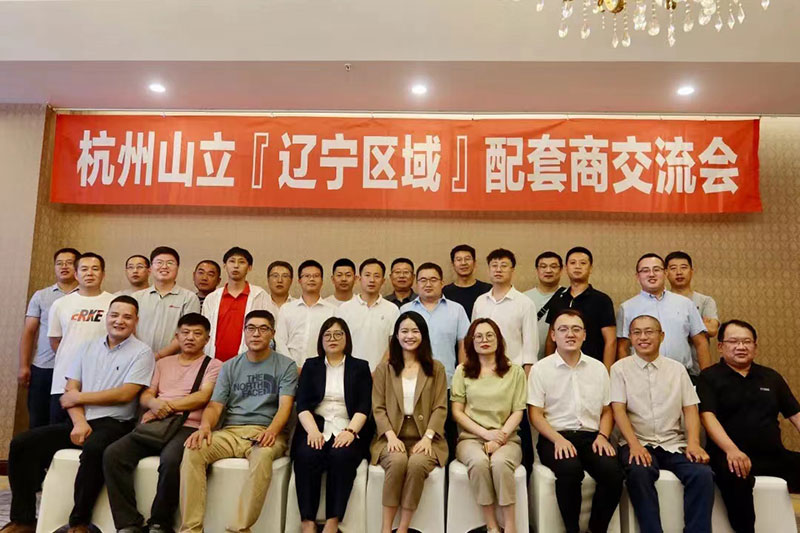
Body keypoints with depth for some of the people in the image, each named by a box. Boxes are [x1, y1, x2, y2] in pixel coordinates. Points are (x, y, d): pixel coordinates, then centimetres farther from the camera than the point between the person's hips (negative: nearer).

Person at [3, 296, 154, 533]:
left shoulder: (141, 352, -2)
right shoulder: (87, 347, 14)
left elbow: (125, 394, -11)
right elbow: (71, 392, 8)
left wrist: (79, 397, -3)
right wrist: (79, 422, -10)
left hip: (113, 424, -6)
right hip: (79, 422, 6)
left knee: (94, 448, -37)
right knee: (21, 444, -8)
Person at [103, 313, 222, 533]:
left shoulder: (213, 365, 9)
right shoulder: (163, 363, 25)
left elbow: (203, 397, -5)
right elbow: (145, 396, 17)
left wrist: (168, 407, -7)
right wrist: (155, 403, -7)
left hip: (187, 427, -5)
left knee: (170, 460, -36)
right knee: (113, 454, -20)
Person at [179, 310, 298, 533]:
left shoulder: (286, 366, 5)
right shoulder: (230, 366, 15)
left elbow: (285, 406, -6)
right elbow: (215, 405, 8)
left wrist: (272, 431, -27)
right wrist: (205, 426, -15)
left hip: (266, 432, -3)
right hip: (230, 432, 3)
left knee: (263, 454, -37)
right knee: (193, 450, -25)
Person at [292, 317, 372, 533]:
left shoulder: (360, 367, 13)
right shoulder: (311, 365, 17)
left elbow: (364, 406, 2)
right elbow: (302, 404, 5)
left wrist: (350, 431, -16)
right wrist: (313, 431, -13)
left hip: (347, 429, -1)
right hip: (316, 427, 1)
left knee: (341, 455, -32)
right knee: (306, 455, -29)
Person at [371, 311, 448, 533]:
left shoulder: (436, 368, 11)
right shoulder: (383, 369, 12)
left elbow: (440, 408, 3)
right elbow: (378, 408, 4)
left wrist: (427, 437, -13)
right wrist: (391, 436, -13)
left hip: (425, 438, 0)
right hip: (392, 437, 0)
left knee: (417, 463, -31)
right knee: (398, 461, -31)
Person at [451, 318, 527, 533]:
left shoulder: (515, 371, 10)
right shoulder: (462, 371, 10)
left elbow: (518, 412, 5)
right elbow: (457, 412, 5)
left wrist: (500, 436, -11)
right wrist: (486, 433, -7)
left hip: (506, 438, 0)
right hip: (471, 437, 0)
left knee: (500, 462, -34)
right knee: (479, 462, -33)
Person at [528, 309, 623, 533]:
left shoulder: (598, 368, 12)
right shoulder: (540, 369, 1)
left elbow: (606, 411, 16)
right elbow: (535, 414, -2)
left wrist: (603, 435, -3)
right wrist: (558, 439, -16)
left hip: (591, 436, 3)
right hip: (555, 437, -3)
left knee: (613, 472, -24)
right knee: (570, 469, -33)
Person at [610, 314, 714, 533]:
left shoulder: (677, 369, 13)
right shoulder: (620, 368, 4)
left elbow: (690, 409, 8)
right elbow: (618, 409, -5)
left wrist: (693, 443, -9)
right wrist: (634, 444, -18)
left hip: (674, 444, 3)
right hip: (638, 443, -3)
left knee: (702, 473, -25)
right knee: (639, 472, -33)